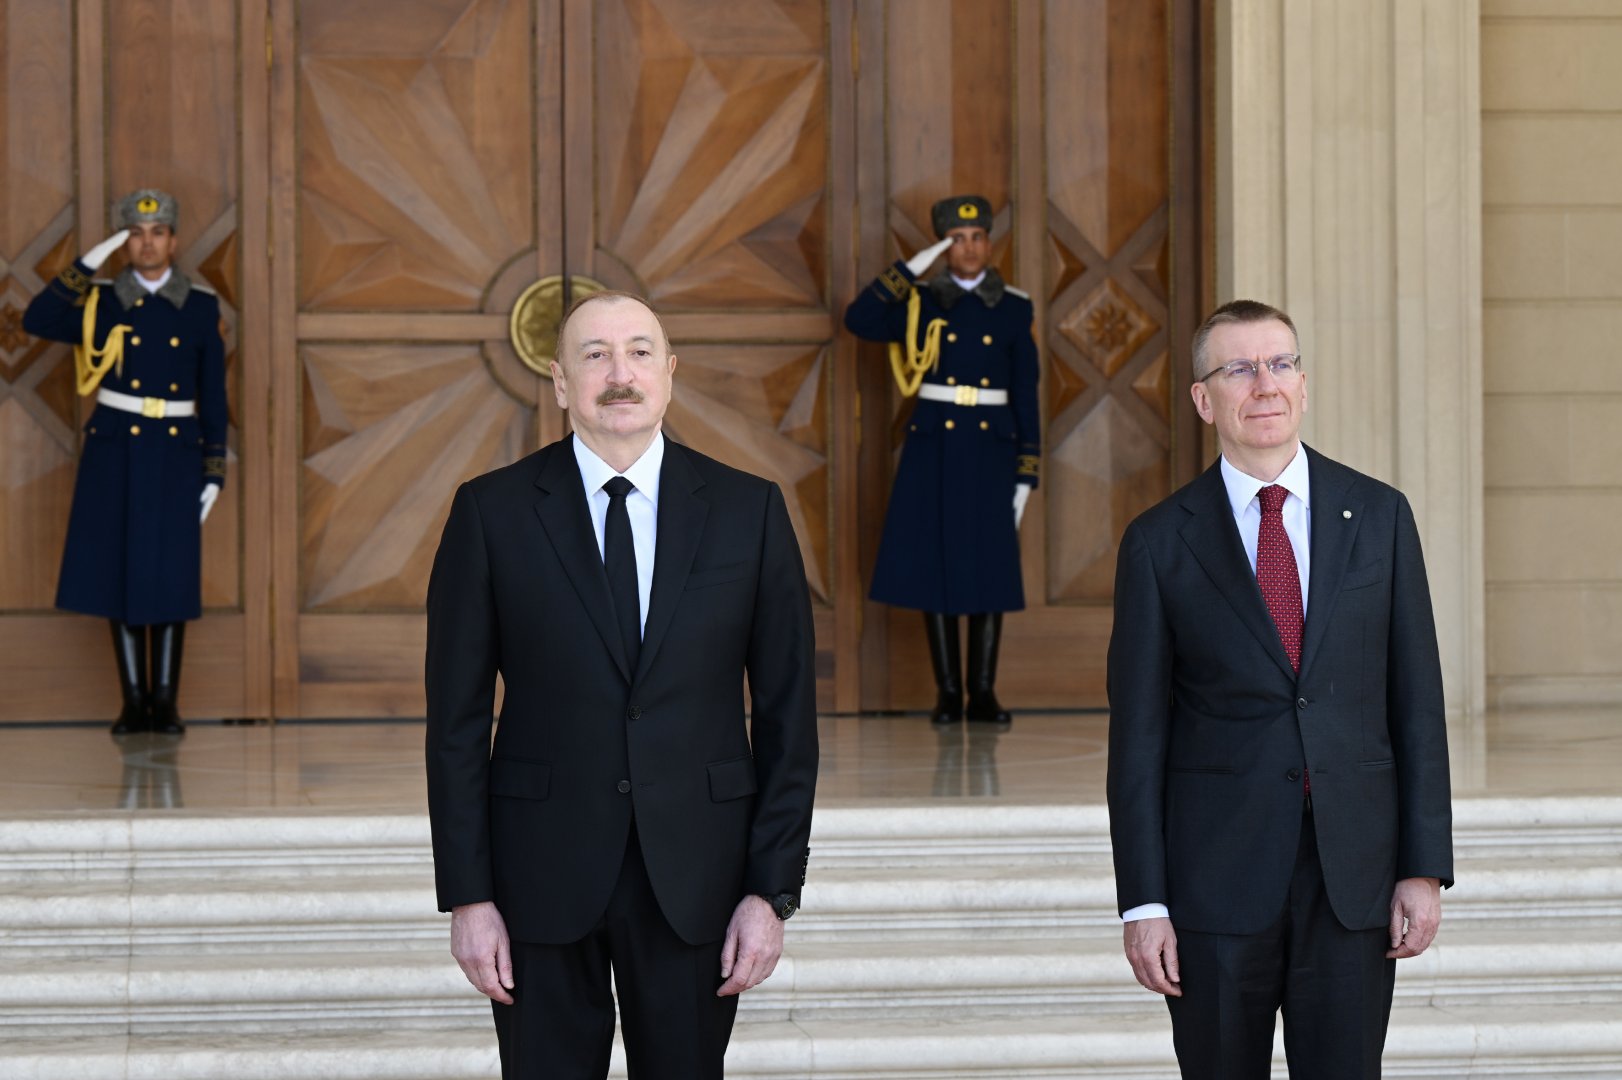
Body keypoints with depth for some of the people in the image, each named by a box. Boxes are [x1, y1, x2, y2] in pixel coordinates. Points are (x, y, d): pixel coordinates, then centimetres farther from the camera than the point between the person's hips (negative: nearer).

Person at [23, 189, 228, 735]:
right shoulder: (101, 302, 3)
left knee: (171, 576, 1)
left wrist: (215, 470, 0)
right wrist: (88, 264, -17)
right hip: (114, 449, 0)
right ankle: (134, 701, 11)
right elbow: (37, 321, -14)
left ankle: (165, 700, 11)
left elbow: (213, 394, 4)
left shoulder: (201, 306, 4)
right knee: (119, 571, 2)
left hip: (176, 451, 0)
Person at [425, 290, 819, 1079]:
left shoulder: (749, 511, 1)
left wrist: (773, 891, -2)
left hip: (693, 881, 1)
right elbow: (457, 717, 0)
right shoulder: (492, 512, -1)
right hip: (542, 875, -1)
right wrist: (466, 897, -5)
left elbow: (786, 713, 2)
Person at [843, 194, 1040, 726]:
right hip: (933, 446, -1)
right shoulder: (921, 303, 4)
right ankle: (947, 692, 8)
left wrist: (1026, 474, -1)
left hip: (991, 447, 1)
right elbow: (859, 321, -14)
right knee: (934, 563, 0)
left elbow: (1026, 395, 4)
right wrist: (912, 268, -13)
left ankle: (983, 692, 9)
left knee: (990, 567, 1)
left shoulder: (1014, 308, 5)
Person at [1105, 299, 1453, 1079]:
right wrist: (1143, 903, -5)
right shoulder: (1160, 544, 0)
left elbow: (1416, 699, 5)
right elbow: (1137, 732, 0)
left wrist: (1425, 867, -1)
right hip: (1218, 878, -1)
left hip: (1353, 874, 1)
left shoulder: (1380, 517, 5)